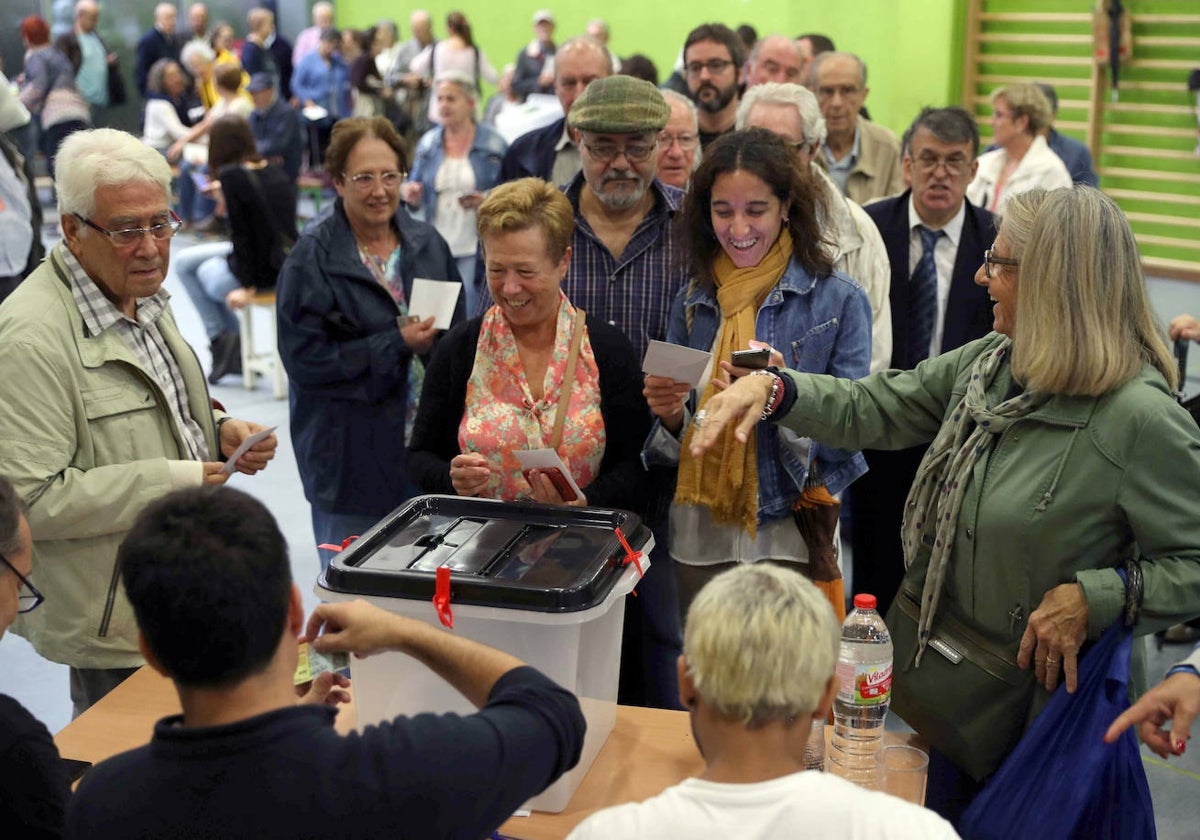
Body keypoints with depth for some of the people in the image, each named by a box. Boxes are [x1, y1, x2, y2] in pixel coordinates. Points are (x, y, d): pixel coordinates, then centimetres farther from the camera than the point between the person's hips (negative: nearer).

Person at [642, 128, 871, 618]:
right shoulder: (693, 301, 7)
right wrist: (670, 414, -9)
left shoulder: (839, 300, -4)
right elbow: (676, 442, 12)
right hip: (699, 536, 3)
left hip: (790, 538, -3)